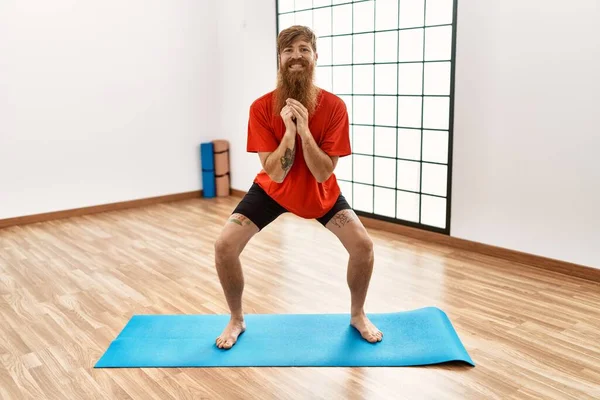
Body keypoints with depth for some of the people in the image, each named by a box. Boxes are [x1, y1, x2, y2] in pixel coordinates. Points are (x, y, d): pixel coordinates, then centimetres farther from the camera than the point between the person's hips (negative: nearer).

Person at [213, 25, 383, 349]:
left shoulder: (333, 106, -22)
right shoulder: (261, 107, -23)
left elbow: (323, 174, -25)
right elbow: (275, 173, -26)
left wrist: (304, 129, -36)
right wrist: (289, 129, -37)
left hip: (320, 192, 1)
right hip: (273, 189, 0)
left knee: (362, 244, -12)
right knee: (224, 246, -14)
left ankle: (358, 315, 18)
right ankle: (236, 320, 13)